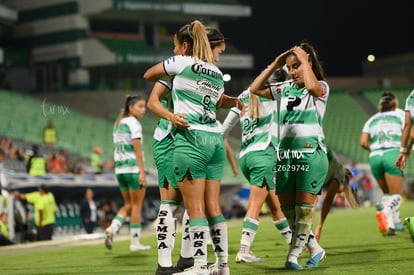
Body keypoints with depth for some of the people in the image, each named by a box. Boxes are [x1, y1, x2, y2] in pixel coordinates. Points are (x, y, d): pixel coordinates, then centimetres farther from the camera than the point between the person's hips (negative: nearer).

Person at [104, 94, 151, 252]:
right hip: (133, 169, -7)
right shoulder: (134, 123, -10)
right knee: (137, 205, 2)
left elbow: (116, 149, 15)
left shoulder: (118, 123, 14)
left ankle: (112, 229, -6)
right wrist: (142, 172, -17)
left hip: (120, 169, 7)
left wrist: (118, 169, 17)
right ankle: (135, 243, 5)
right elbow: (137, 149, -16)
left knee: (128, 205, 15)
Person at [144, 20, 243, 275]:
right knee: (213, 206, 8)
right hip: (215, 139, 6)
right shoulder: (217, 73, 17)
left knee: (195, 207, -7)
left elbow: (148, 75, 17)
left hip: (191, 139, -6)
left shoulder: (181, 62, 0)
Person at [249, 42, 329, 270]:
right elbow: (255, 89, 14)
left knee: (304, 208, -9)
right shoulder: (285, 90, 15)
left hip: (311, 154, -6)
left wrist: (304, 59, -13)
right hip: (285, 155, 6)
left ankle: (293, 255, -2)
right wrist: (274, 65, 10)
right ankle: (315, 249, 19)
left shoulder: (322, 88, -1)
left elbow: (311, 86, -25)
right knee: (287, 208, 5)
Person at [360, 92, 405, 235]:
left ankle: (396, 221, 2)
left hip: (375, 157, 4)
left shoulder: (372, 119, 21)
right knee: (396, 195, -6)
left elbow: (363, 142, 9)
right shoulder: (400, 114, 14)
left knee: (387, 193, 20)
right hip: (393, 154, -3)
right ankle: (386, 210, -37)